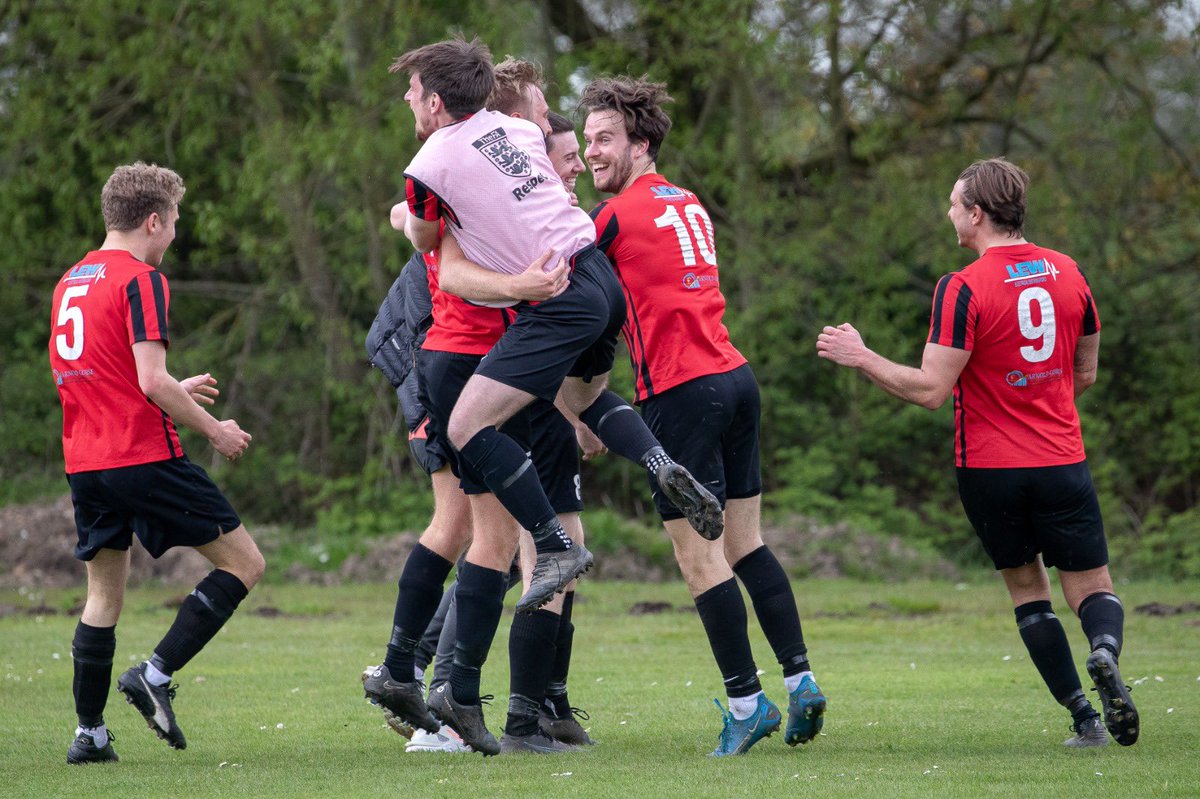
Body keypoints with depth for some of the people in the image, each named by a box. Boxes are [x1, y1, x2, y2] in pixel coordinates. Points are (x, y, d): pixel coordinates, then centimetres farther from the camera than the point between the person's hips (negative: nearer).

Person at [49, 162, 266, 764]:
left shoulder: (69, 282, 16)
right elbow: (151, 381, -18)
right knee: (244, 562, 1)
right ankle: (155, 675, -8)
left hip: (84, 462, 8)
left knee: (104, 594, 15)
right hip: (144, 458, -8)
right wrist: (214, 430, -5)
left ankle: (89, 732, 10)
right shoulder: (140, 280, -10)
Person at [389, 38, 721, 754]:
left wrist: (404, 215, 34)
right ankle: (666, 467, 8)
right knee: (584, 395, 33)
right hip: (600, 279, 9)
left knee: (470, 426, -10)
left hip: (558, 303, -8)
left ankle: (558, 546, -13)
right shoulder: (518, 129, 12)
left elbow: (424, 242, 12)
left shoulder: (430, 167, -7)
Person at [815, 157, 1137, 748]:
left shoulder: (963, 289, -14)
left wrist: (861, 357, -6)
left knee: (1027, 588, 13)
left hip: (989, 468, -3)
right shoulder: (1067, 272, 3)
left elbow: (930, 390, -15)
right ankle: (1104, 654, -26)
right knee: (1092, 587, 8)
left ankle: (1083, 716, 3)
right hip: (1061, 461, 3)